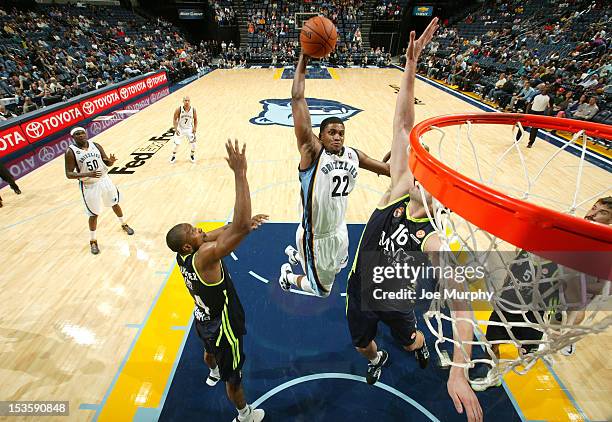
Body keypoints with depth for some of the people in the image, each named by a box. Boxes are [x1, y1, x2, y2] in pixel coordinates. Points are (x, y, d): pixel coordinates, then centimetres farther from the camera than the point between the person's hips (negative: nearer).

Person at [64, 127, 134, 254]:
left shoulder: (95, 145, -2)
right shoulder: (71, 152, -13)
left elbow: (107, 162, 5)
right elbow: (69, 174, -14)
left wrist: (111, 161, -20)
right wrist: (88, 174, -29)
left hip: (104, 180, 4)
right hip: (89, 186, -3)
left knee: (115, 203, 19)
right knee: (94, 214, 5)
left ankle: (124, 225, 44)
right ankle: (93, 241, 25)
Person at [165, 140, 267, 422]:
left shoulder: (183, 255, -13)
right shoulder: (204, 257, -39)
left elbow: (223, 231, -2)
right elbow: (240, 226, -53)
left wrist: (245, 222, -18)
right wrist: (240, 173, -53)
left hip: (203, 319, 8)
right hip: (222, 327, -8)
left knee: (210, 350, 40)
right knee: (234, 377, 19)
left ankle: (213, 373, 73)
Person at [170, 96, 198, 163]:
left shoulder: (193, 110, -12)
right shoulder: (179, 109, -18)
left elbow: (195, 119, 2)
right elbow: (175, 119, -8)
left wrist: (195, 128, -10)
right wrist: (176, 129, -17)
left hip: (189, 129, 1)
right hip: (180, 129, -1)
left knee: (193, 143, -5)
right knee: (176, 144, 2)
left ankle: (192, 155, 23)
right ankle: (173, 156, 25)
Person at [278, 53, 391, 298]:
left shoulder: (353, 155, -3)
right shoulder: (312, 151, -21)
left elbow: (388, 169, 10)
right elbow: (297, 99, -26)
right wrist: (303, 59, -22)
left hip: (339, 230, 7)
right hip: (316, 237, -7)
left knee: (338, 266, 35)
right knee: (322, 291, 13)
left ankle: (296, 254, 59)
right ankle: (288, 274, 41)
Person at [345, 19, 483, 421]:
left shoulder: (435, 244, -29)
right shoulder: (399, 190, -22)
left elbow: (461, 308, -35)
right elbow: (403, 125, -27)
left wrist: (458, 373, -45)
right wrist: (411, 65, -32)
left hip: (396, 304, -2)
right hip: (361, 293, 2)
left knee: (410, 340, 30)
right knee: (362, 343, 25)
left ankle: (422, 347, 68)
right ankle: (378, 358, 63)